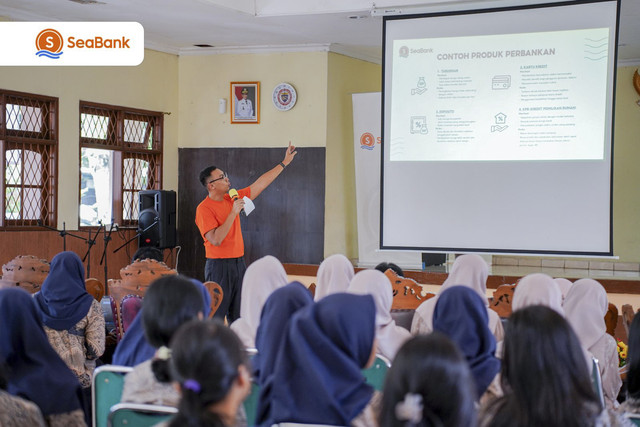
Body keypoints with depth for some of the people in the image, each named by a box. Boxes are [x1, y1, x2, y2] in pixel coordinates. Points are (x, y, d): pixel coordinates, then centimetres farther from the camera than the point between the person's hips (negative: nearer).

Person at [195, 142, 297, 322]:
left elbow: (260, 184, 14)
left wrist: (284, 162, 15)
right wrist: (233, 212, -21)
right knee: (216, 316, -4)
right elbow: (215, 240, -22)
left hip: (239, 263, 7)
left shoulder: (232, 199, 9)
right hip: (219, 265, -7)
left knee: (239, 316, 10)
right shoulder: (204, 209, -13)